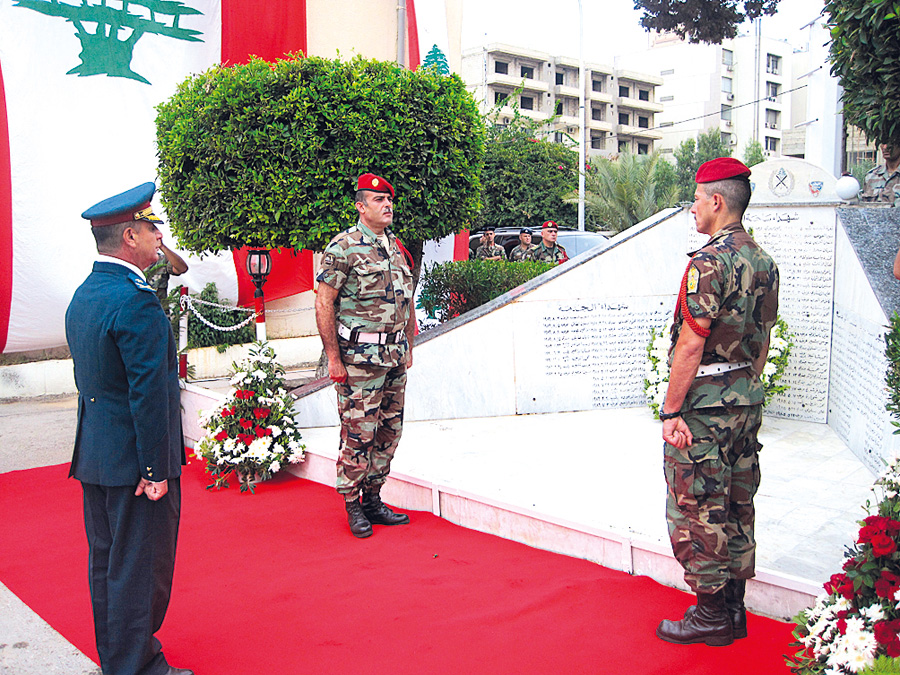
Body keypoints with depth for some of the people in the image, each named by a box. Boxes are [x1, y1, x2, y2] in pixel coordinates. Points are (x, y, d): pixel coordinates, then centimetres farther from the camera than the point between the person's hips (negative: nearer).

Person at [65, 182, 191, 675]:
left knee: (106, 561, 19)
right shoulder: (137, 302, -21)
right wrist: (155, 470, -18)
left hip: (94, 454, 10)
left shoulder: (82, 296, 9)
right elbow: (150, 394, -23)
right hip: (133, 459, -10)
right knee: (140, 569, 3)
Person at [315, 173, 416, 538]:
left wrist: (408, 348, 18)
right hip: (359, 358, -7)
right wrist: (333, 357, -13)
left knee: (389, 432, 11)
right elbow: (323, 303, -10)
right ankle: (352, 505, 12)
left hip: (394, 357, 7)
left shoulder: (397, 246, 14)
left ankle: (373, 500, 24)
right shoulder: (343, 247, -8)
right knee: (358, 434, -3)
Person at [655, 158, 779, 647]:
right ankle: (734, 608, 27)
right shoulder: (764, 261, 9)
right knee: (736, 506, 15)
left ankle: (710, 615, 12)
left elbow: (691, 345, -21)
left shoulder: (709, 263, -18)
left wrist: (672, 410, -17)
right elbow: (762, 341, 15)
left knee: (696, 509, 2)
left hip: (704, 405, -9)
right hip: (747, 400, 9)